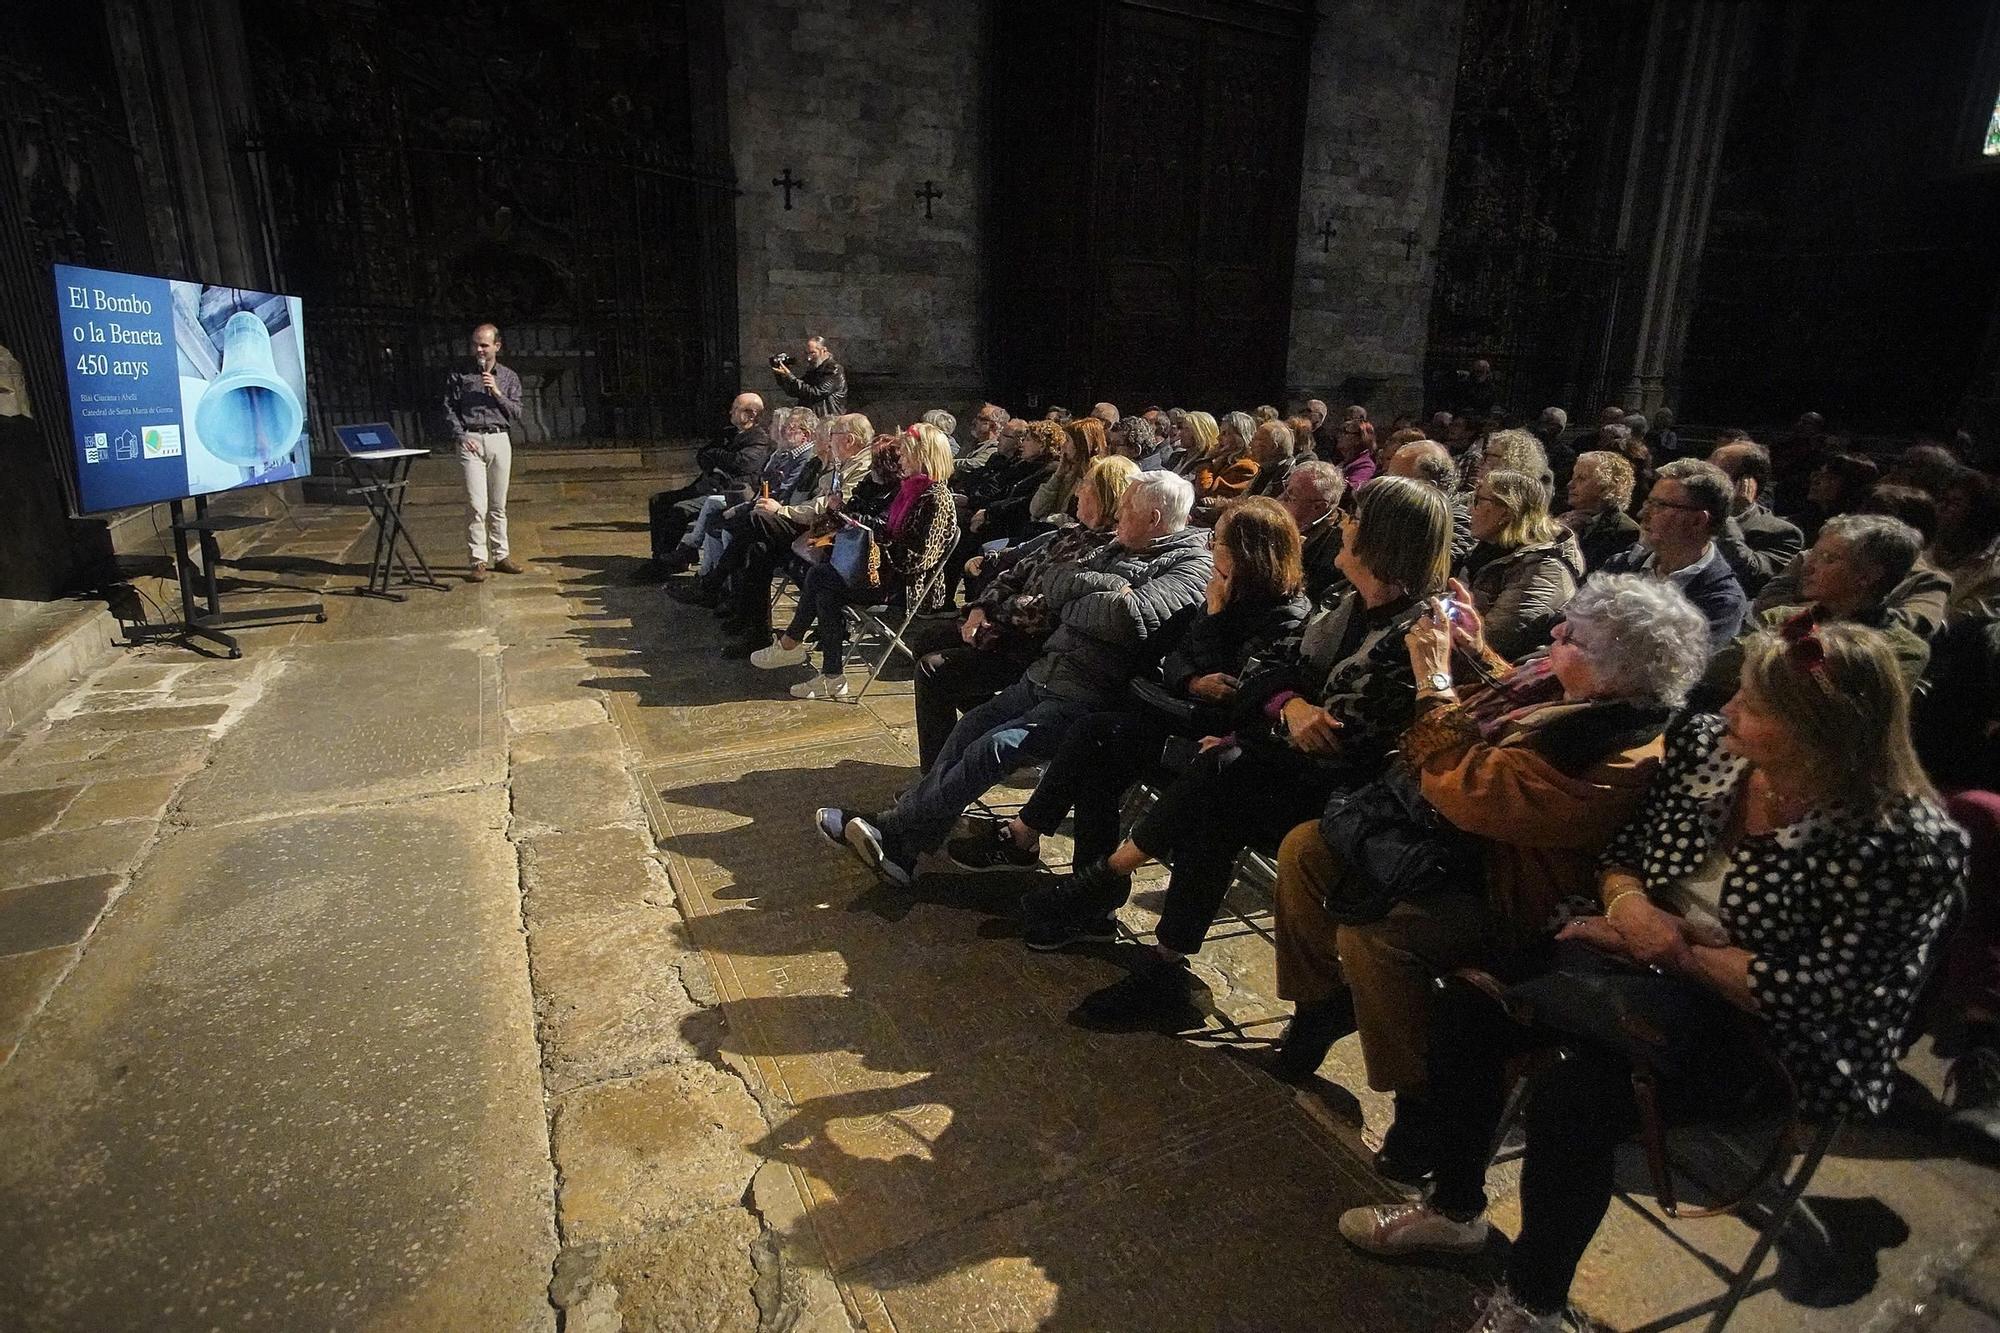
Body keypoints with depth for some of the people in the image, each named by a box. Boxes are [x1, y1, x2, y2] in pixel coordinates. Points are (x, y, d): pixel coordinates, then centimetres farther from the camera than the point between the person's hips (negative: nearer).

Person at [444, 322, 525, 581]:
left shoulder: (509, 377, 12)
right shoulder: (460, 375, 6)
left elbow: (516, 413, 5)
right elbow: (449, 410, 6)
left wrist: (497, 393, -8)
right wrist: (461, 436, -7)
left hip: (500, 440, 2)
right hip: (471, 440, -2)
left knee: (498, 505, 9)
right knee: (476, 504, -8)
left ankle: (501, 555, 18)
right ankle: (478, 562, -5)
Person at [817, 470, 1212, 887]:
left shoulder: (1192, 565, -6)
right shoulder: (1119, 550, 19)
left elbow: (1131, 616, -24)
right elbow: (1047, 580, 9)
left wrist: (1069, 603, -6)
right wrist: (1106, 585, -6)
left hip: (1087, 700, -8)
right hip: (1043, 676, 8)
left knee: (994, 746, -20)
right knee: (971, 726, -5)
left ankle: (893, 833, -14)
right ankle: (898, 827, -5)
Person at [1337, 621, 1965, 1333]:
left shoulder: (1904, 842, -20)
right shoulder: (1703, 743, -4)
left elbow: (1816, 990, -20)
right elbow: (1623, 845, 7)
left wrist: (1676, 950, -16)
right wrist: (1627, 902, -13)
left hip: (1761, 1031, -6)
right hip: (1642, 966, 6)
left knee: (1572, 1095, -29)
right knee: (1466, 1003, -12)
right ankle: (1454, 1209, 13)